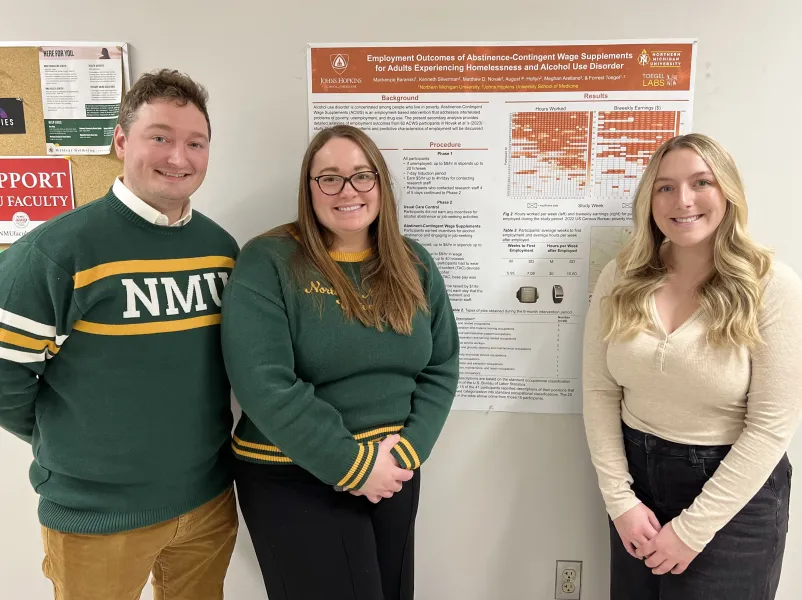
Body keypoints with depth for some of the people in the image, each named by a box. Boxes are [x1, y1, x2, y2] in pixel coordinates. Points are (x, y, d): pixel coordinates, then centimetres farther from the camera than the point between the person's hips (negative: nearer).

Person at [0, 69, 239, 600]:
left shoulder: (222, 247, 0)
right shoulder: (57, 249, -18)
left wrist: (194, 434, 11)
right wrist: (74, 445, -1)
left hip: (211, 497, 5)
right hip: (97, 514, -4)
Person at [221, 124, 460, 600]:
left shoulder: (415, 265, 3)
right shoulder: (268, 262, -12)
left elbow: (441, 369, 3)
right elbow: (264, 384, -20)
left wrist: (406, 452, -10)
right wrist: (354, 464, -18)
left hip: (394, 471, 5)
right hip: (293, 480, -5)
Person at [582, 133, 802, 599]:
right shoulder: (621, 280, -4)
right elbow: (600, 392, -2)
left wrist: (691, 528, -14)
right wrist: (619, 498, -8)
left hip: (735, 496, -3)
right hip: (638, 476, 3)